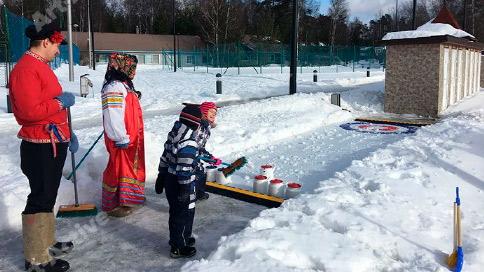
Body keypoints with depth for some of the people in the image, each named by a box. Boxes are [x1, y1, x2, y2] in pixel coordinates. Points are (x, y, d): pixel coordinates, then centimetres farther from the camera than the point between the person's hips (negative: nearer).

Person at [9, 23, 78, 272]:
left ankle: (46, 245, 34)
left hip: (54, 144, 10)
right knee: (40, 200, -2)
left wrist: (66, 133, 19)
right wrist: (61, 101, -16)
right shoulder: (26, 69, -17)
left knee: (48, 197, 19)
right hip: (40, 148, -10)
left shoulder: (42, 67, 16)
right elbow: (30, 111, -27)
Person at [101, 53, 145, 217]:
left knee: (131, 165, 20)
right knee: (119, 167, -1)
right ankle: (112, 204, 13)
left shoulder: (125, 86, 16)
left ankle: (127, 197, 37)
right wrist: (121, 138, -23)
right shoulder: (114, 88, -19)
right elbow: (113, 116, -25)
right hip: (121, 141, -11)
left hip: (131, 138, 11)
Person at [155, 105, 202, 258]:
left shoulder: (173, 135, 5)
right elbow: (185, 168, -24)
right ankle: (178, 247, 17)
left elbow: (164, 158, 12)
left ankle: (180, 238, 40)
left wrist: (161, 177, 20)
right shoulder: (189, 143, -24)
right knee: (184, 214, 5)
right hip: (180, 184, -9)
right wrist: (186, 188, -18)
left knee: (176, 211, 22)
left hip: (169, 180, 9)